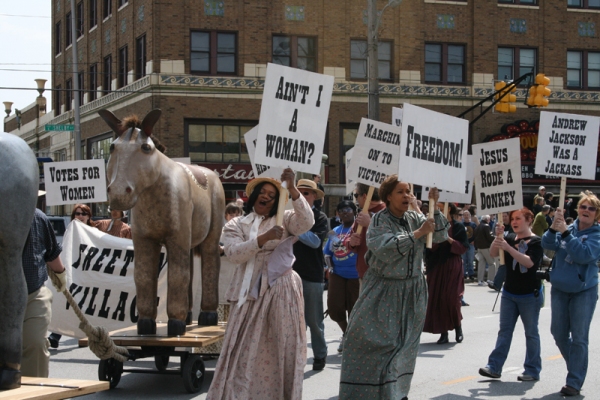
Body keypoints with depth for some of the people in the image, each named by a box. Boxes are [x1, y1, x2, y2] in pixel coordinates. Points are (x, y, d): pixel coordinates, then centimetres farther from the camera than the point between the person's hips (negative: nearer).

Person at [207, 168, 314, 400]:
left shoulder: (284, 219, 10)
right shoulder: (236, 225, 10)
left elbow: (307, 222, -10)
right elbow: (233, 253, -7)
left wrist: (292, 189, -20)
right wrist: (264, 238, -19)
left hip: (281, 290, 0)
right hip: (250, 291, 0)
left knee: (281, 348, 1)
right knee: (245, 350, -1)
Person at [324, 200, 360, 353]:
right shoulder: (335, 231, 13)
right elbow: (327, 252, 20)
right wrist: (330, 266, 5)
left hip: (356, 275, -5)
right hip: (337, 274, 5)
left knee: (354, 309, 3)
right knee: (334, 307, -2)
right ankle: (346, 332, 26)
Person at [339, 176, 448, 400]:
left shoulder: (414, 218, 4)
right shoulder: (380, 220, -10)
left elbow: (440, 236, -2)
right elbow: (386, 248, -26)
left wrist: (434, 208, -13)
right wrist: (417, 234, -25)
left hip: (412, 292, 5)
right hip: (384, 291, -5)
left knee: (403, 343, 11)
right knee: (374, 341, -5)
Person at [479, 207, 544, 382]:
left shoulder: (536, 241, -10)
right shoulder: (510, 238, 6)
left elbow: (529, 262, -25)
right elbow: (493, 253, -5)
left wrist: (508, 247, -32)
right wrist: (498, 237, -21)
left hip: (530, 294, -5)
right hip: (509, 293, 6)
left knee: (531, 333, 3)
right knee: (504, 331, 5)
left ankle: (532, 371, 9)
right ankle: (494, 367, 3)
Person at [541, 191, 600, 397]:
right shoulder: (568, 227, 2)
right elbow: (548, 244, -11)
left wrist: (565, 232, -29)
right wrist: (554, 228, -28)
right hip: (560, 289, 5)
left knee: (579, 337, -2)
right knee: (559, 333, 12)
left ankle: (574, 382, 4)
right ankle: (576, 367, 33)